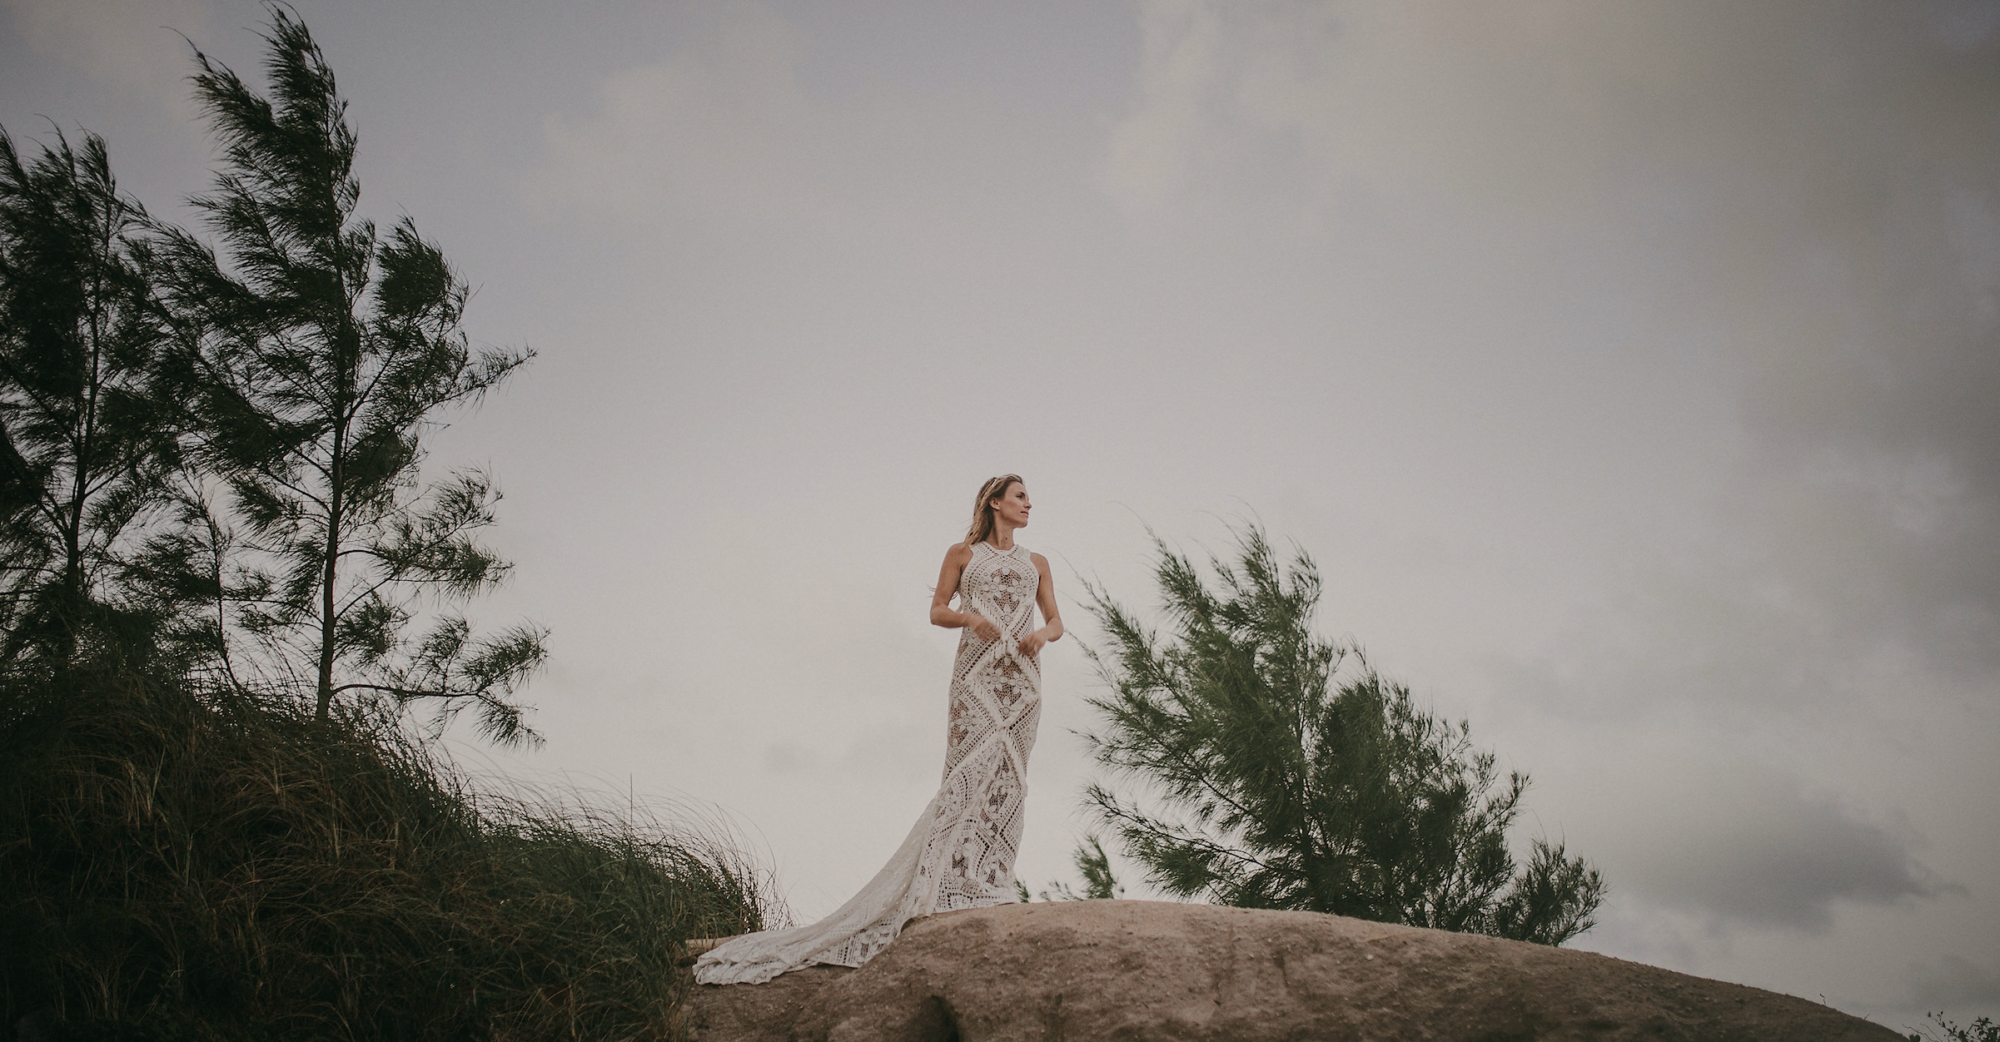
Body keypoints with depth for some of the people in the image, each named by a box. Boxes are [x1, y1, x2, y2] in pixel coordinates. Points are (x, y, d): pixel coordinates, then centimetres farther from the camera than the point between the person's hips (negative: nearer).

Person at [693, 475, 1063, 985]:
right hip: (977, 670, -4)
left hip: (1021, 675, 4)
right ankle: (956, 881, -21)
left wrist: (1043, 633, -3)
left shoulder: (1036, 563, 22)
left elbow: (1056, 620, 19)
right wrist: (969, 617, -12)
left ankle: (989, 882, -7)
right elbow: (937, 611, 8)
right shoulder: (963, 554, 12)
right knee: (976, 766, -18)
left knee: (1007, 776, -5)